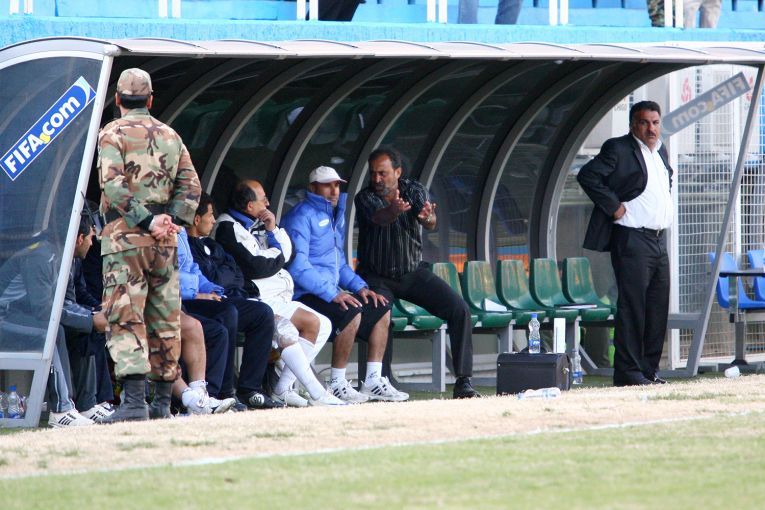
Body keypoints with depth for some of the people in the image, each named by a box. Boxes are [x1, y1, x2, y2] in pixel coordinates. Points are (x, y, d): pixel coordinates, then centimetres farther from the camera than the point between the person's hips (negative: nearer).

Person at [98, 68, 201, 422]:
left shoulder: (112, 134, -2)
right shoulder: (171, 137, 15)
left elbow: (114, 186, -15)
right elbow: (191, 187, 7)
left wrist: (146, 220, -14)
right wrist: (168, 219, -3)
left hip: (125, 236, -5)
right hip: (165, 241, 5)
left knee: (125, 318, -9)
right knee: (164, 320, 11)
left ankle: (134, 402, -21)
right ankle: (162, 402, 14)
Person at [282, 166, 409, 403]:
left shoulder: (333, 217, 20)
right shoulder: (302, 217, -11)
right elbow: (298, 265, -22)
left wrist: (360, 287, 10)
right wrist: (332, 294, -27)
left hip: (332, 292, 10)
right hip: (305, 295, -10)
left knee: (381, 310, 9)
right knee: (351, 312, -32)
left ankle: (373, 381, 6)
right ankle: (337, 384, -25)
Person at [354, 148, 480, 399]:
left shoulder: (414, 190, -4)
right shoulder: (365, 198, -9)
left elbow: (430, 224, -25)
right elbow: (379, 218, -33)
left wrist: (427, 218, -51)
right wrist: (394, 210, -58)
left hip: (414, 272, 3)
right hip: (377, 277, -3)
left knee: (460, 310, -14)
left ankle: (463, 382, -13)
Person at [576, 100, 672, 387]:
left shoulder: (660, 152, 18)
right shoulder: (618, 149, -6)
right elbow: (588, 176, -16)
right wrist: (614, 207, -16)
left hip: (659, 241, 8)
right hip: (632, 240, -8)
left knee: (658, 309, 7)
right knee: (632, 306, -9)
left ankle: (648, 369, 12)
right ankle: (628, 372, -8)